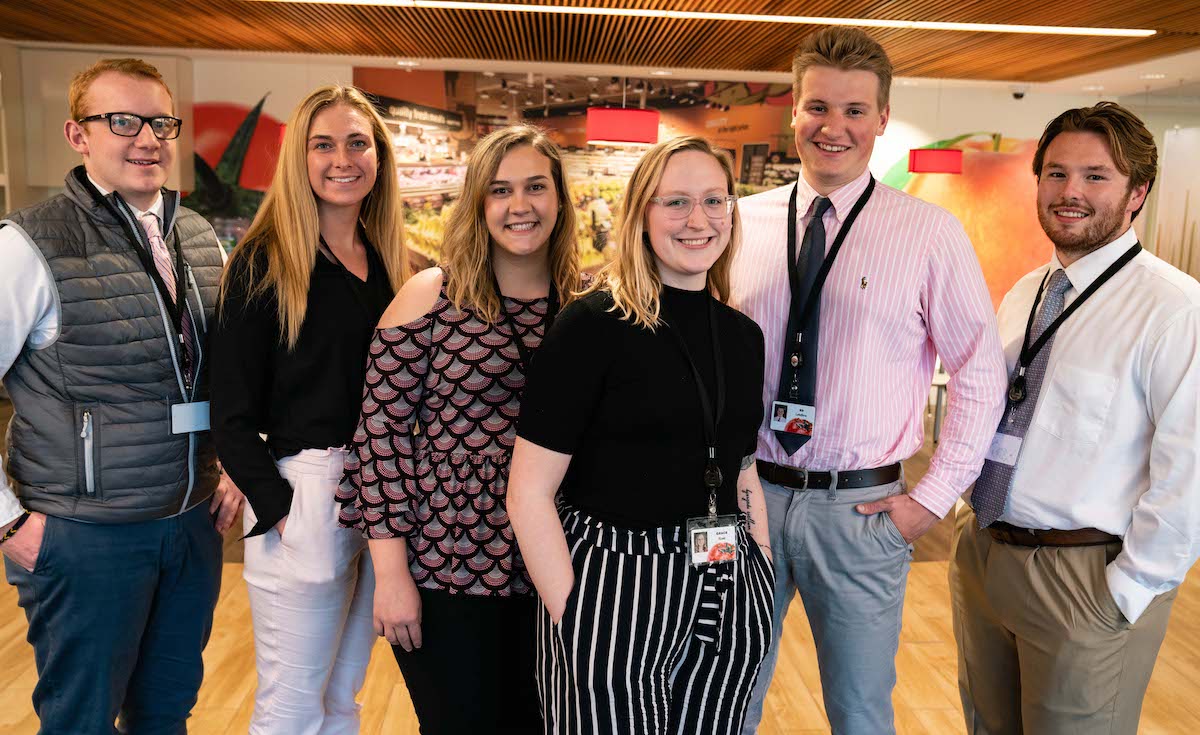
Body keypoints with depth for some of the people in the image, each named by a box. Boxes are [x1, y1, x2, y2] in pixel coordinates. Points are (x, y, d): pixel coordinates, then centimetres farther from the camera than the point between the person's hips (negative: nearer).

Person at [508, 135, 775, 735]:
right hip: (613, 589, -5)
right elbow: (528, 493, -13)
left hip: (726, 596, 6)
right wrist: (573, 618, -14)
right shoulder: (594, 324, -13)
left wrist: (764, 582, 11)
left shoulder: (742, 334, 5)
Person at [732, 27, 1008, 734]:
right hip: (746, 495, 2)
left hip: (860, 507, -1)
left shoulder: (931, 233, -6)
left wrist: (933, 498, -4)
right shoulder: (744, 221, 1)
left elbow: (982, 376, -1)